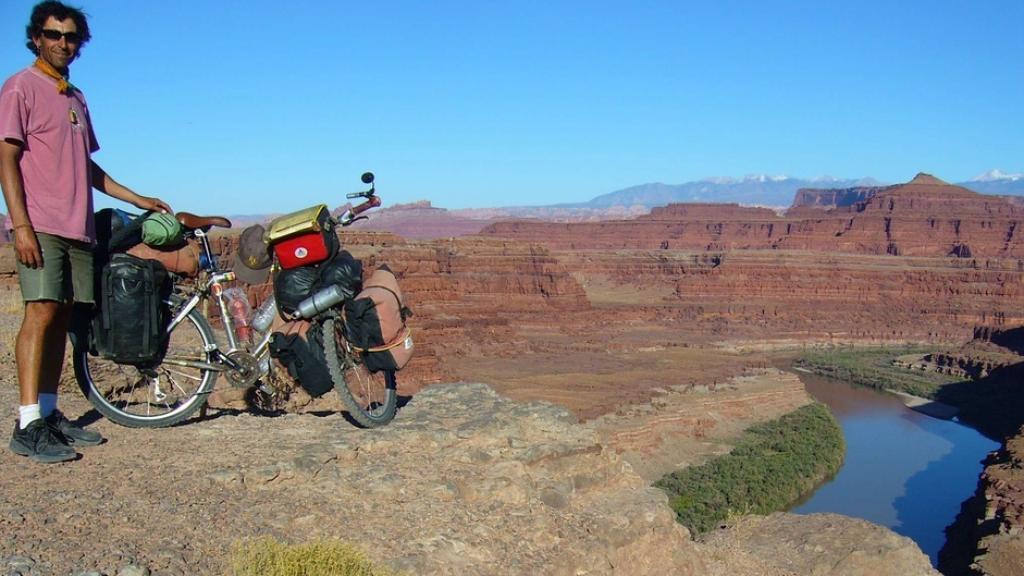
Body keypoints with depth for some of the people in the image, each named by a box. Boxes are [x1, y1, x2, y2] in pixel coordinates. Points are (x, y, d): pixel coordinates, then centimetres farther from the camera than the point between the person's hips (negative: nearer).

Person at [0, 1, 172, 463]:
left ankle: (49, 414, 12)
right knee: (41, 313, -14)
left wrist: (136, 199, 23)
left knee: (62, 318, 6)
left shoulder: (76, 97, 22)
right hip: (40, 226, -7)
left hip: (78, 228, 7)